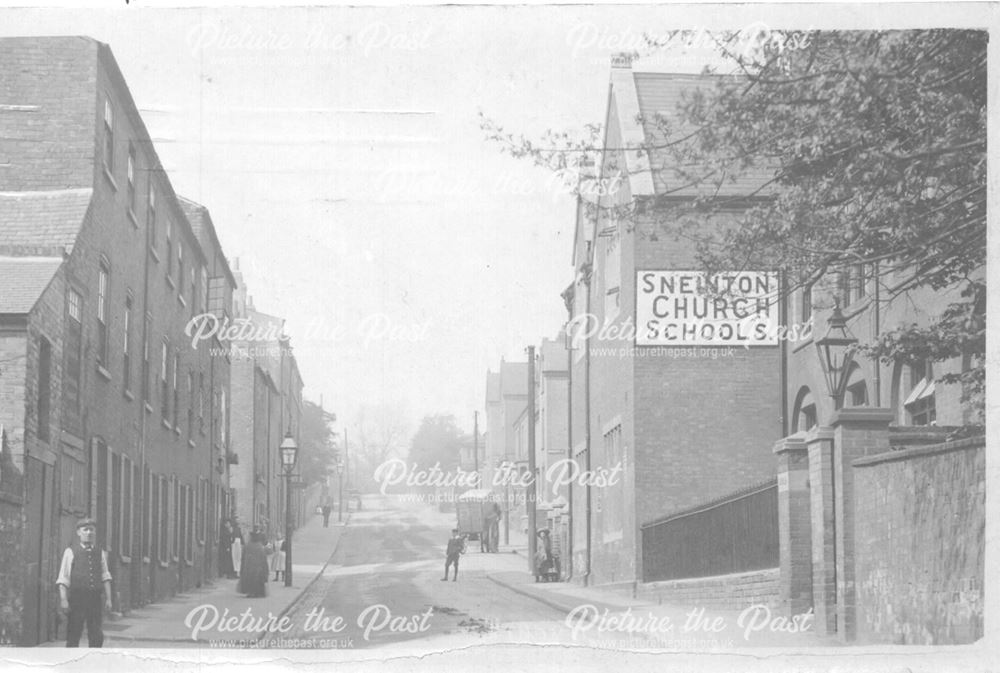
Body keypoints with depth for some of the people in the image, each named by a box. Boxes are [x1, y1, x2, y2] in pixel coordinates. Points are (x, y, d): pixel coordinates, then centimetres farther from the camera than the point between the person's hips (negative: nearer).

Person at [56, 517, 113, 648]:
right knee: (73, 636, 2)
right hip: (77, 597, -3)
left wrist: (108, 598, 2)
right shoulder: (71, 552, 1)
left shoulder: (100, 553, 13)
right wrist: (63, 599, -12)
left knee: (97, 636, 3)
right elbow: (63, 578, -4)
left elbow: (105, 577, 11)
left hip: (95, 599, 3)